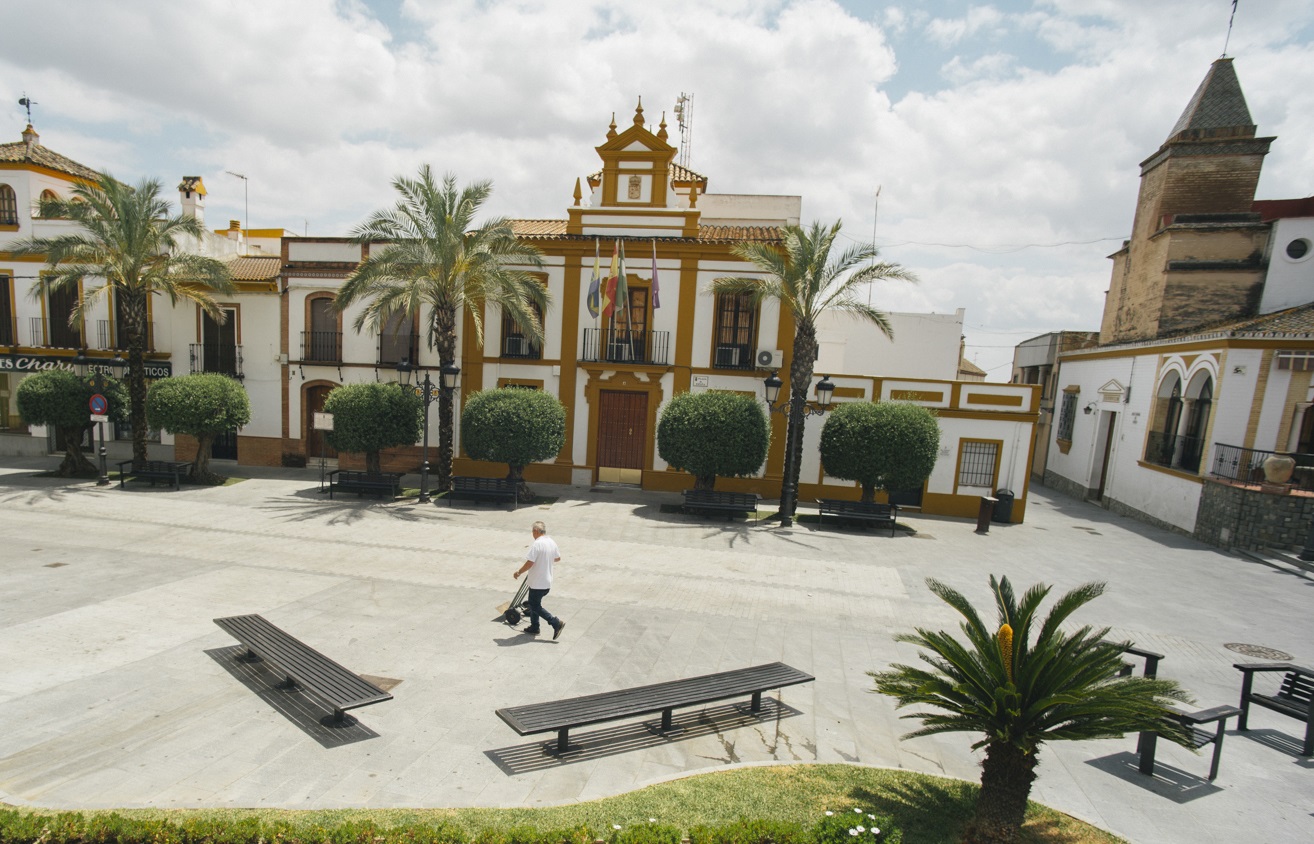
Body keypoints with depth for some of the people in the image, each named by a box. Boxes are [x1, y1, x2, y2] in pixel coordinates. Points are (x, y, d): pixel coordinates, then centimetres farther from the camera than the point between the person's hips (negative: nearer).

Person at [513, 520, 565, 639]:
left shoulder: (537, 544, -22)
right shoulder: (552, 542, 4)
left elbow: (530, 563, -24)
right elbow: (558, 558, 17)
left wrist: (518, 572, -9)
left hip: (537, 583, -8)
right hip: (547, 582, 8)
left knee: (535, 606, 3)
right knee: (534, 603, 22)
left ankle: (556, 623, -3)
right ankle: (534, 628, 29)